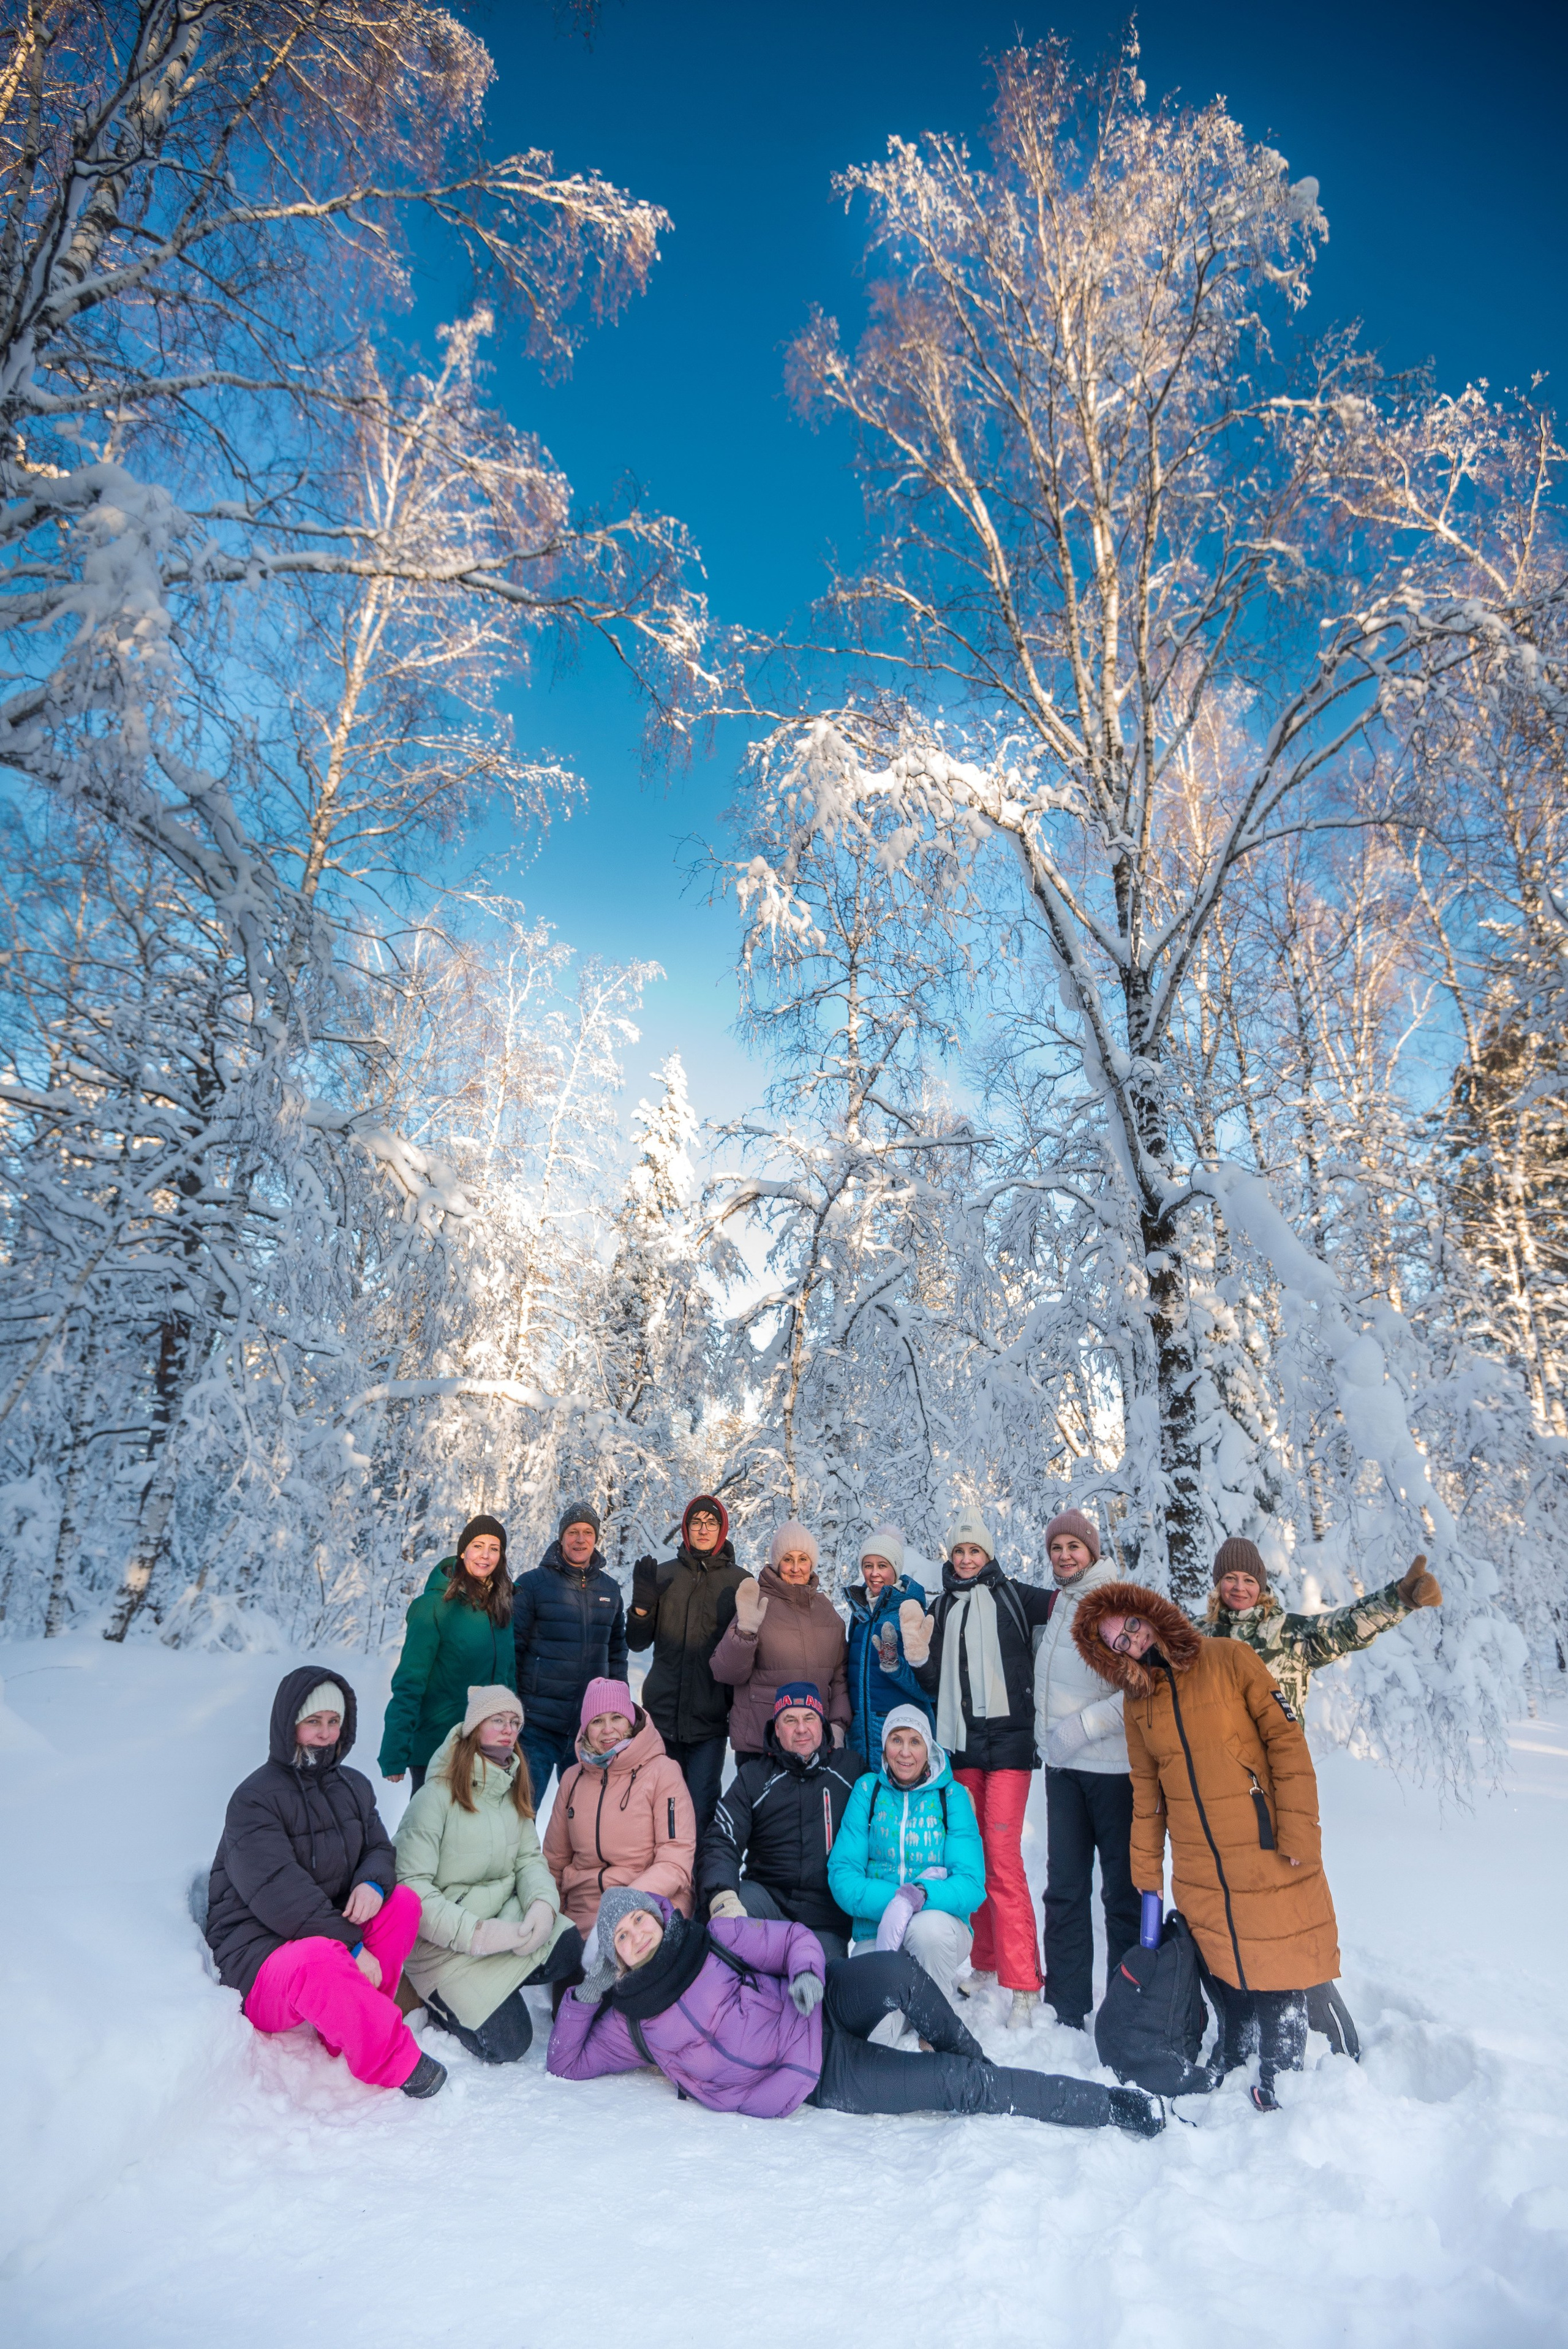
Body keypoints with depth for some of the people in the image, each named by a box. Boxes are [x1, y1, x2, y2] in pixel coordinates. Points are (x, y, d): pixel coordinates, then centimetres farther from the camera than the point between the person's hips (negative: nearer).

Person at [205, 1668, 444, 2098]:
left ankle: (353, 2027, -13)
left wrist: (374, 1884, -19)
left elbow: (380, 1850, 8)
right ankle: (398, 2064, -26)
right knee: (319, 1958, -38)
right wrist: (352, 1947, -27)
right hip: (259, 1961, -7)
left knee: (404, 1902, -13)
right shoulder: (255, 1799, -14)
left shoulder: (354, 1787, 10)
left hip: (332, 1937, 8)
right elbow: (278, 1893, -23)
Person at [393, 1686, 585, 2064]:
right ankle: (439, 1998, 9)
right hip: (445, 1941, -6)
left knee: (570, 1949, -19)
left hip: (506, 1916, 6)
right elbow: (410, 1886, -19)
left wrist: (544, 1903, -18)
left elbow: (530, 1858, 5)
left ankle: (492, 1983, 5)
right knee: (505, 2043, -17)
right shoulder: (438, 1795, -15)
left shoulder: (513, 1791, 8)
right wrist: (476, 1933, -26)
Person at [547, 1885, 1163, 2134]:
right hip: (819, 2083, -1)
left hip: (823, 2012, 1)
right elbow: (567, 2063, 7)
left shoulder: (714, 1939, 1)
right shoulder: (631, 2021, 3)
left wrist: (807, 1973, -20)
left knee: (894, 1970, -34)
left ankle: (969, 2056, -7)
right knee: (955, 2087, -17)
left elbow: (794, 1939, 2)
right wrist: (582, 1997, -9)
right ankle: (1110, 2107, -9)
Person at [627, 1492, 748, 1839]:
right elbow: (637, 1642, 9)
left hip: (711, 1720, -2)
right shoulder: (664, 1574, 7)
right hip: (663, 1715, 2)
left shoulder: (739, 1583, 3)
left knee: (700, 1811, -3)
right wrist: (642, 1604, -9)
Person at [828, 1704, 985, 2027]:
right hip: (875, 1933, 0)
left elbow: (972, 1886, -12)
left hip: (940, 1926, 0)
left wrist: (920, 1896, -32)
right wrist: (894, 1898, -23)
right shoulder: (868, 1790, 0)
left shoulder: (952, 1796, -3)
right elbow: (842, 1877, -5)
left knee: (929, 1925, -34)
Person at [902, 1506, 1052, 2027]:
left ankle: (1023, 1984, -5)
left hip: (1008, 1739, -4)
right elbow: (935, 1685, 13)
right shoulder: (943, 1607, 13)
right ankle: (986, 1962, 26)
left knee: (1003, 1855, -10)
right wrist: (918, 1652, -4)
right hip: (962, 1742, 5)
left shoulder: (1011, 1595, 3)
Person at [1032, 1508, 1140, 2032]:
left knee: (1123, 1890, 5)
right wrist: (1051, 1733, 14)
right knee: (1064, 1889, 11)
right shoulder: (1059, 1603, 10)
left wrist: (1085, 1724, -18)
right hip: (1064, 1765, 7)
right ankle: (1065, 2012, 21)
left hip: (1114, 1766, -7)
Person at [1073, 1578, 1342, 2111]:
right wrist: (1146, 1869, 9)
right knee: (1226, 1972, 14)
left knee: (1278, 1972, 2)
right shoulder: (1136, 1701, 5)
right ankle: (1233, 2065, 35)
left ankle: (1279, 2083, 20)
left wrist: (1298, 1829, -15)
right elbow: (1145, 1789, 12)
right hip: (1199, 1873, 4)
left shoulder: (1229, 1659, -9)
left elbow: (1285, 1738, -10)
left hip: (1267, 1854, -4)